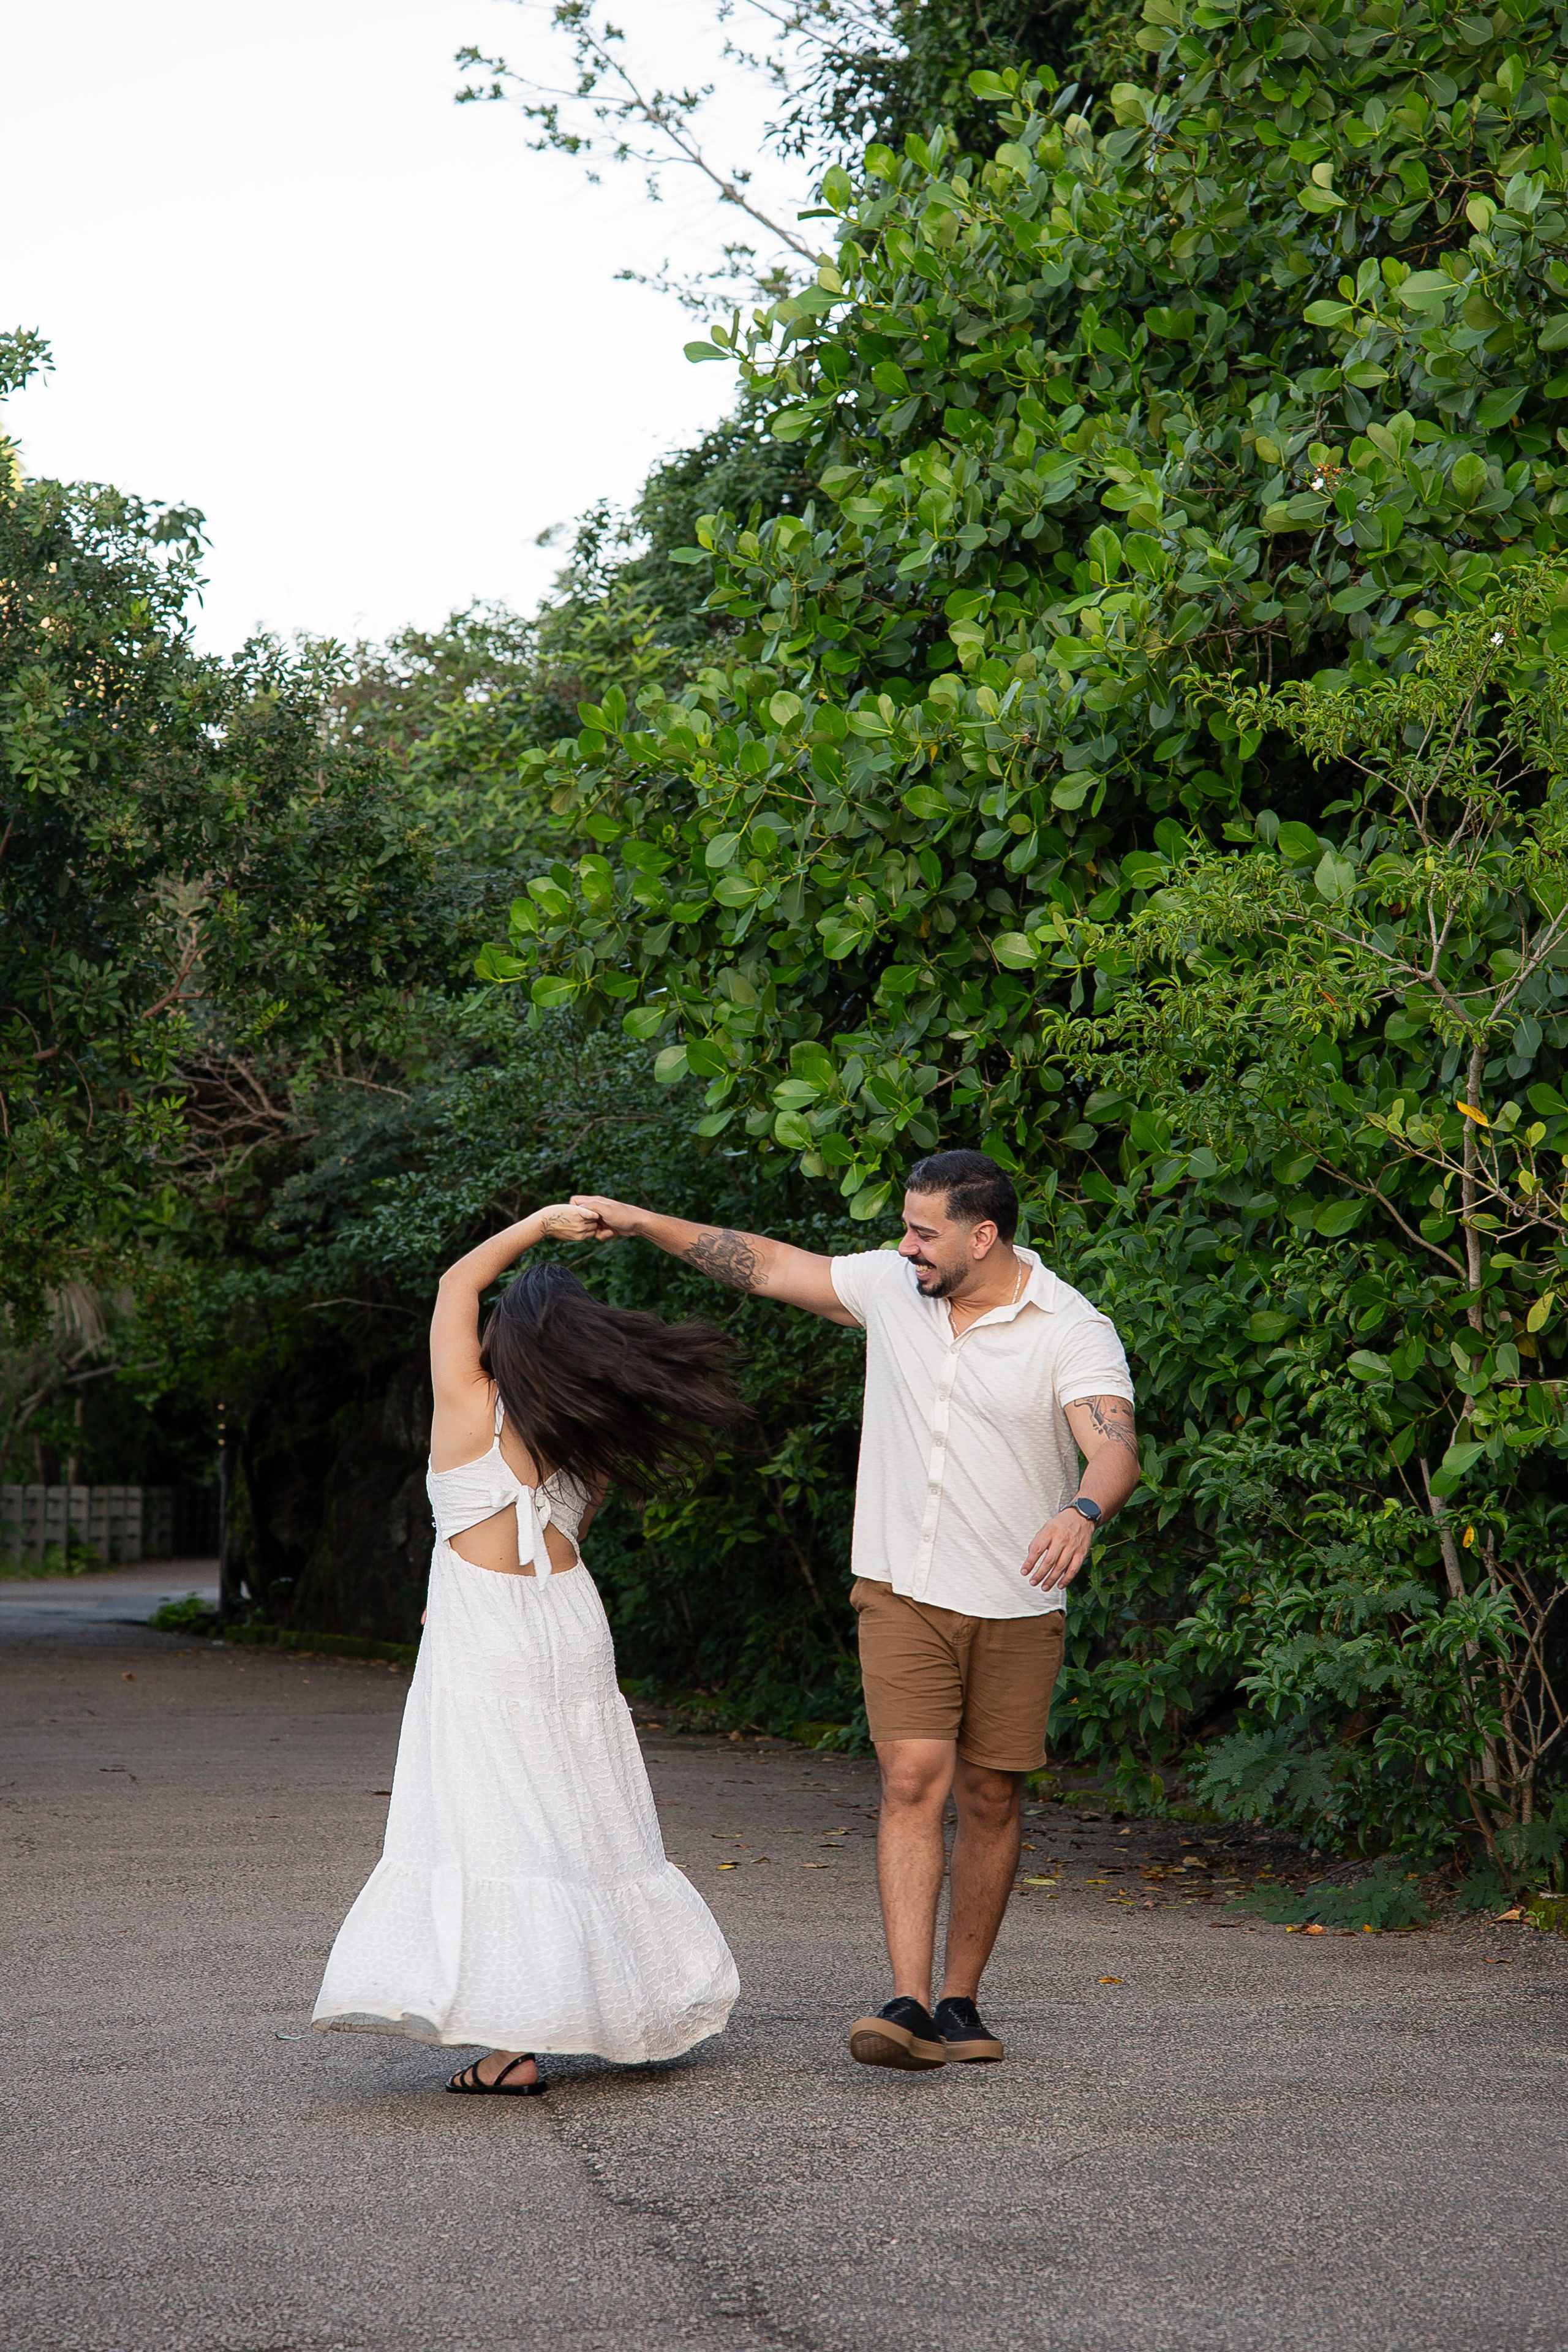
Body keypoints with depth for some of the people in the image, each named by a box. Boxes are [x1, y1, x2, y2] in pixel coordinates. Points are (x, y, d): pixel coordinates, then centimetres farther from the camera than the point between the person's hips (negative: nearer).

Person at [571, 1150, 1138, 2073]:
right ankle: (909, 2006, -17)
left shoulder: (1073, 1332, -12)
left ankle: (960, 2004, 20)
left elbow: (1116, 1449, -26)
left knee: (991, 1798, 7)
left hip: (1016, 1607, -2)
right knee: (913, 1781, -12)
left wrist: (1082, 1512, -48)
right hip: (903, 1592, 2)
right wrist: (646, 1222, 7)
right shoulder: (893, 1287, 1)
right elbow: (769, 1265, 11)